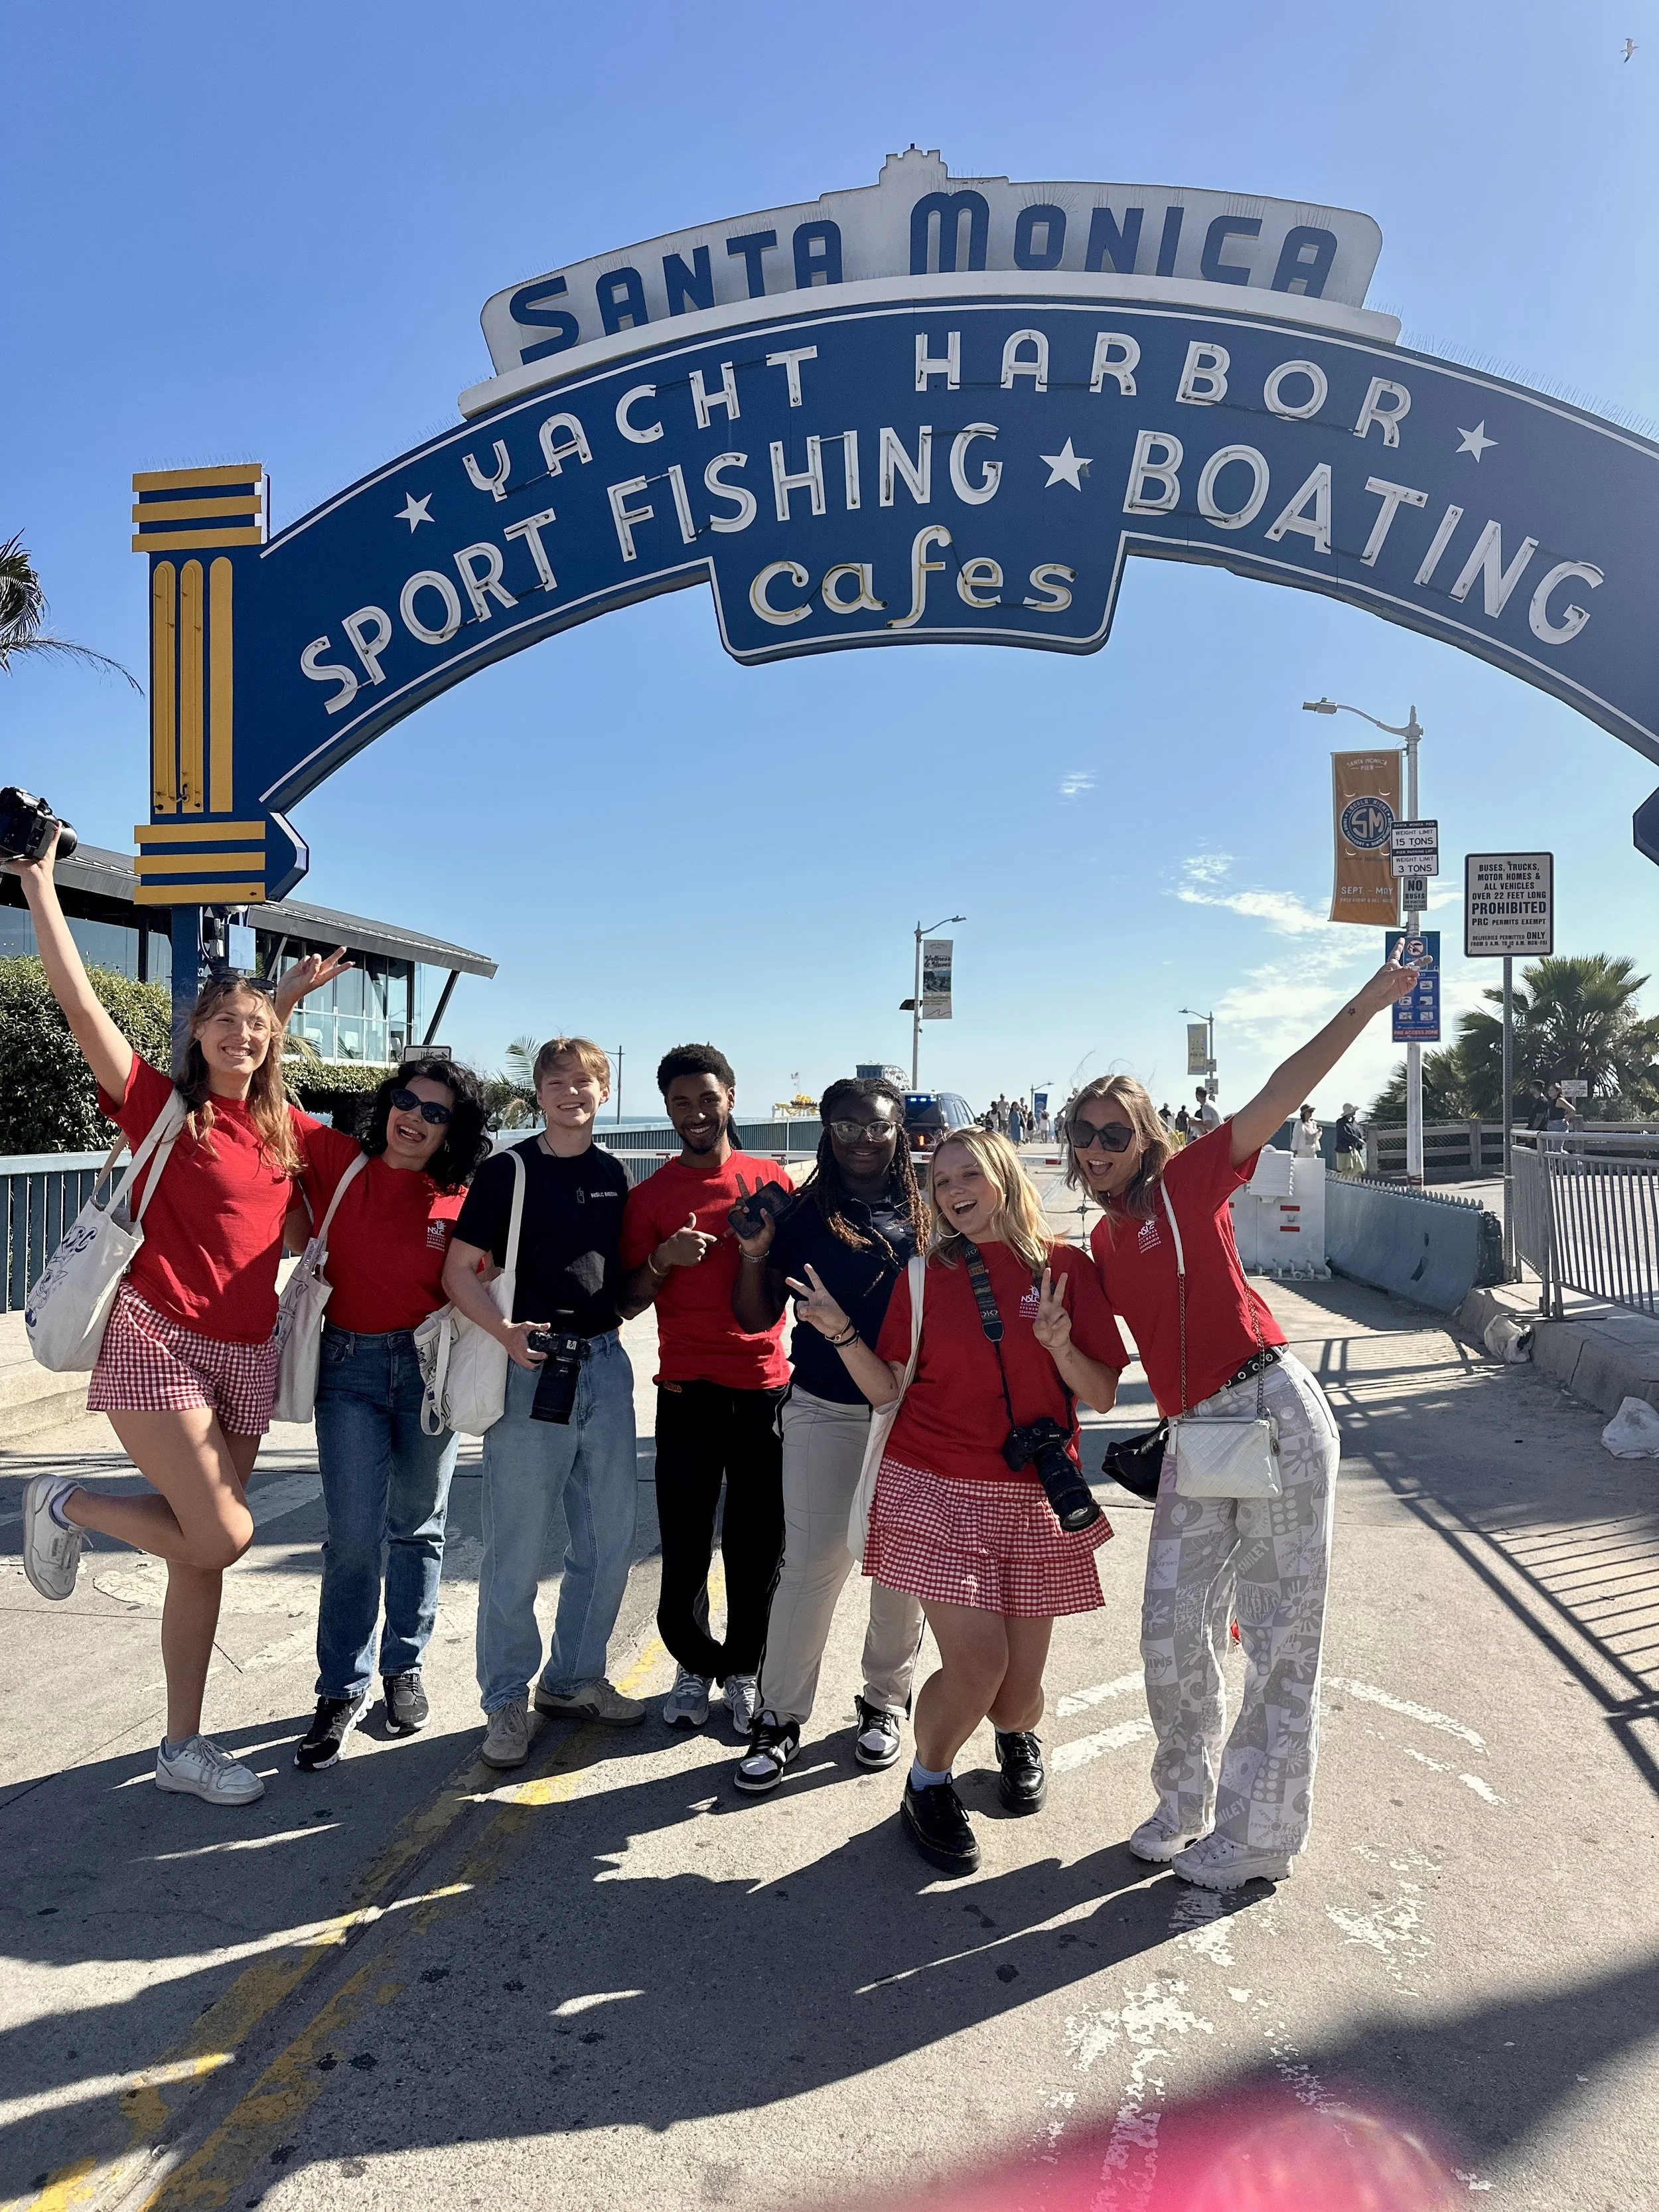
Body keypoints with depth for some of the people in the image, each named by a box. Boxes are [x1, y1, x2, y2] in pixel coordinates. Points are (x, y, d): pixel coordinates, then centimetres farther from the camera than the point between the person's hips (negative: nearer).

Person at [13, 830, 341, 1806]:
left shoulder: (288, 1130, 9)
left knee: (204, 1555, 10)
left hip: (246, 1353, 5)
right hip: (157, 1340, -5)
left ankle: (184, 1747, 22)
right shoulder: (160, 1102, -3)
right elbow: (80, 1004, -11)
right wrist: (40, 879, -11)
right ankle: (65, 1506, 16)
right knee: (223, 1537, -12)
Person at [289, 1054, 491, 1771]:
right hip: (350, 1367, -1)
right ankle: (342, 1690, 14)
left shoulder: (461, 1203, -3)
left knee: (418, 1528, 13)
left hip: (429, 1367, 1)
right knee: (355, 1537, -3)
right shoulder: (339, 1162, -3)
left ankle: (404, 1668, 31)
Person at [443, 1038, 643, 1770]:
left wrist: (626, 1306, 4)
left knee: (610, 1538, 12)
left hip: (605, 1361, 5)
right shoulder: (508, 1170, -4)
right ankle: (507, 1701, 17)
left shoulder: (612, 1174, 11)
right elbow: (459, 1275, -7)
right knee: (517, 1548, 0)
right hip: (530, 1366, -5)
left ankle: (574, 1679, 29)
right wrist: (506, 1333, -21)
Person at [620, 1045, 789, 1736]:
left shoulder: (771, 1180, 5)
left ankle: (745, 1670, 25)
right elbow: (628, 1298, 4)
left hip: (765, 1384, 1)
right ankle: (696, 1665, 26)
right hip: (687, 1387, 0)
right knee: (684, 1543, 5)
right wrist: (663, 1259, -15)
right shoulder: (650, 1196, 4)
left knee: (758, 1545, 7)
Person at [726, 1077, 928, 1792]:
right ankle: (780, 1717, 13)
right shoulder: (801, 1215, 0)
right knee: (812, 1563, -3)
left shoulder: (927, 1217, 3)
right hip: (825, 1413, -2)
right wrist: (755, 1253, -13)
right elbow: (757, 1321, 2)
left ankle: (885, 1700, 30)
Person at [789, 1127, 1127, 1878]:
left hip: (1032, 1498, 1)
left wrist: (1060, 1344, -18)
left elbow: (1102, 1395, 0)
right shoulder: (926, 1272, 1)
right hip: (935, 1487, -1)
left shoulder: (1065, 1264, 0)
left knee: (1018, 1688, 5)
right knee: (976, 1662, -14)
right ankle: (927, 1786, 18)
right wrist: (838, 1330, -14)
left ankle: (1017, 1736, 44)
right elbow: (886, 1389, 0)